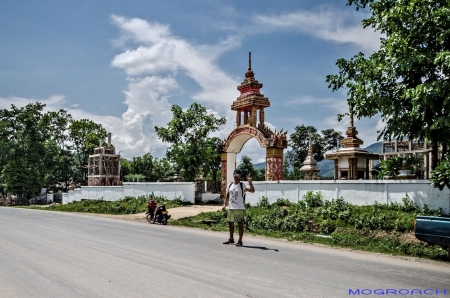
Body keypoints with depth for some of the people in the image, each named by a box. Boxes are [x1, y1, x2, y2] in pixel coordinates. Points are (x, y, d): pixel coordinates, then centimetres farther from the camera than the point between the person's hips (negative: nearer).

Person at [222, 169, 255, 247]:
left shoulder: (243, 185, -6)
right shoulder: (230, 185, 11)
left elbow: (252, 190, -18)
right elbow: (227, 196, 15)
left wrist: (250, 183, -32)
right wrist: (224, 205, 7)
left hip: (240, 208, -6)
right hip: (231, 208, 6)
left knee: (240, 224, -2)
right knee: (230, 223, 13)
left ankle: (240, 241, 5)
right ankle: (231, 239, 28)